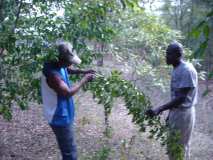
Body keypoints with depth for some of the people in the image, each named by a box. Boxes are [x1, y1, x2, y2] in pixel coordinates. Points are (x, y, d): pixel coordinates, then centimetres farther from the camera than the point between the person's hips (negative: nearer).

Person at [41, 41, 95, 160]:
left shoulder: (58, 64, -2)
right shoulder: (52, 74, -32)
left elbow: (68, 70, 20)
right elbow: (68, 93, -30)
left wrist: (83, 72, 4)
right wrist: (84, 80, -20)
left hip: (63, 114, 10)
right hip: (60, 118, -10)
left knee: (68, 149, 26)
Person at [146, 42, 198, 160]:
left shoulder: (187, 70, -21)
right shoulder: (176, 69, 8)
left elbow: (181, 98, -26)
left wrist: (159, 110, -31)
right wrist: (170, 114, 19)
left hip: (183, 113, -9)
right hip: (176, 112, 9)